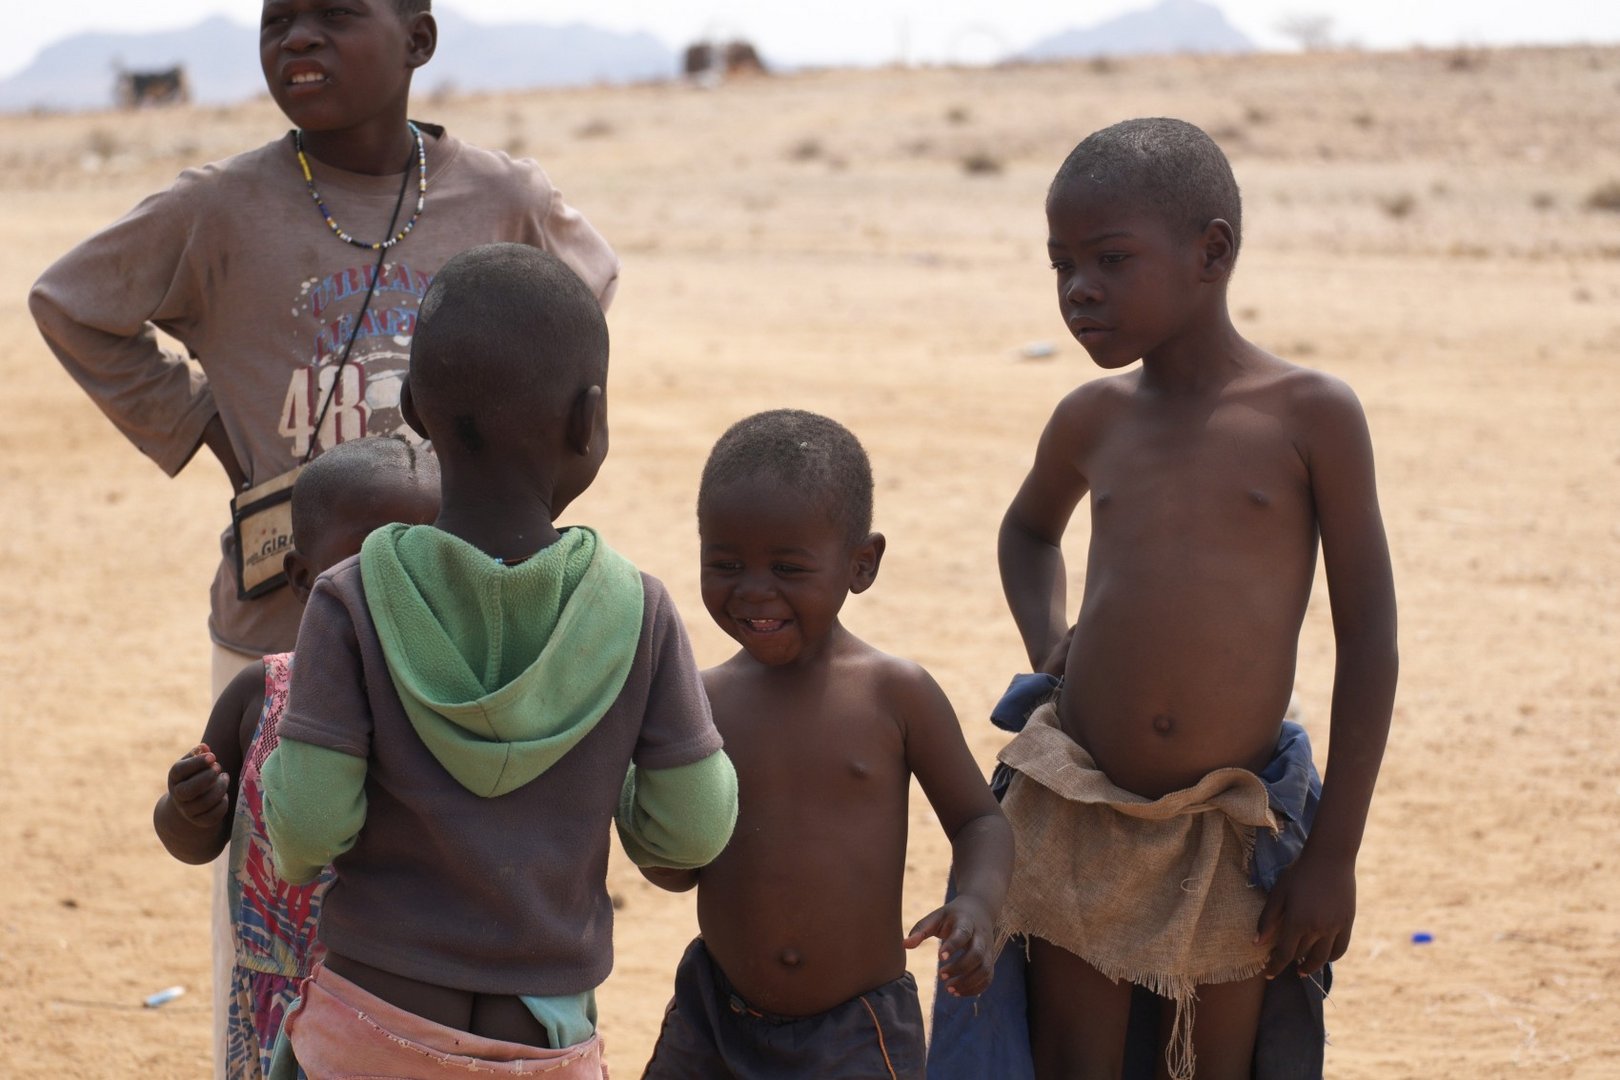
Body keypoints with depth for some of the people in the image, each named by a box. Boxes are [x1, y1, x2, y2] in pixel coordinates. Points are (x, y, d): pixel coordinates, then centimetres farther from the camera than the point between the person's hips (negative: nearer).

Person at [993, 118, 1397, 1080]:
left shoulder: (1312, 415, -7)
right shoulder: (1092, 422, 5)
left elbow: (1369, 638, -5)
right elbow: (1030, 530, 29)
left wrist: (1334, 855, -7)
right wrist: (1048, 640, 9)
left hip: (1234, 831, -3)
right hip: (1078, 816, 3)